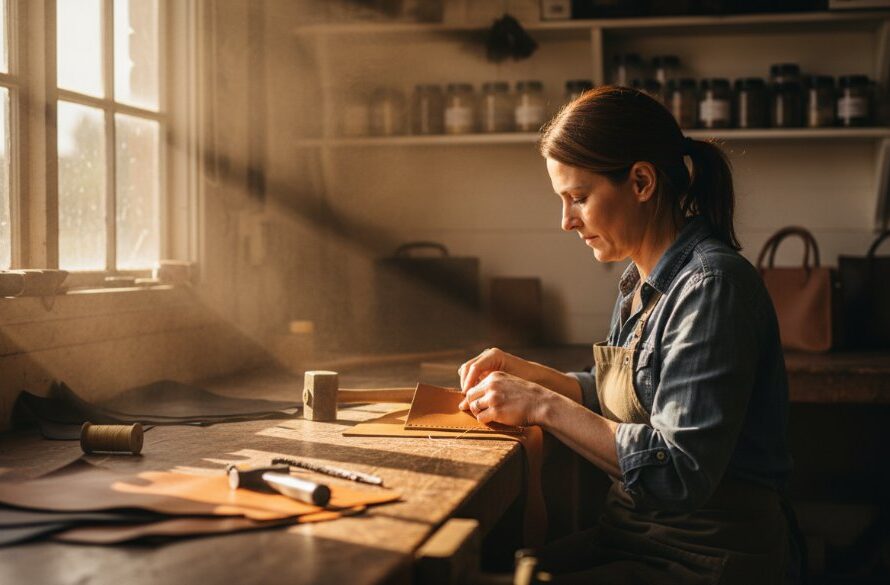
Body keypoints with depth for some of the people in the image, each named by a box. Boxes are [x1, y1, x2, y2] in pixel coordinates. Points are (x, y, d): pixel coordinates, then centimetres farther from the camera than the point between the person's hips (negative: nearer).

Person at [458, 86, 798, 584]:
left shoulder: (713, 286, -19)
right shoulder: (641, 281, 8)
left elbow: (679, 474, -24)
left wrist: (544, 406, -19)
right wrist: (526, 372, 8)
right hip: (633, 537, 8)